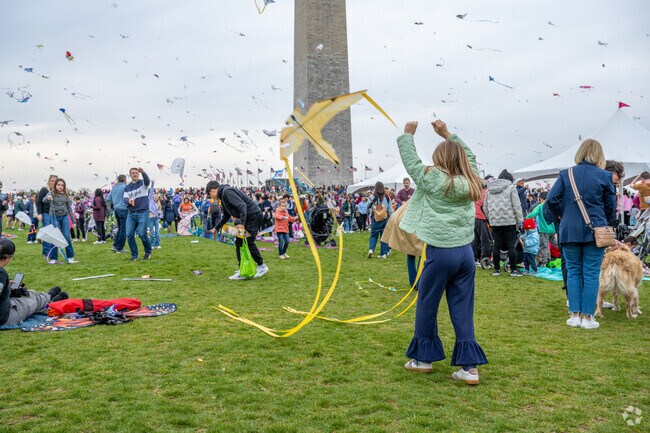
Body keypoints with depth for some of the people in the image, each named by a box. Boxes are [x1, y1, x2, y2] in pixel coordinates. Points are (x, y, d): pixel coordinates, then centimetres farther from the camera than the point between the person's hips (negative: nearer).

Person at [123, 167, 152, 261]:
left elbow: (147, 181, -21)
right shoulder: (127, 188, 14)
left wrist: (143, 172, -42)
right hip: (131, 213, 4)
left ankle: (148, 252, 13)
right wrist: (129, 201, -24)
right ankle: (134, 255, 8)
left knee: (142, 234, -11)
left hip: (143, 212, -4)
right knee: (129, 234, -5)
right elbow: (125, 199, 2)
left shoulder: (143, 183, 4)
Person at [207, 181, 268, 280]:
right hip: (245, 218, 10)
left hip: (253, 215, -10)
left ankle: (261, 266, 4)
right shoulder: (223, 196, 18)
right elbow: (226, 217, 29)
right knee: (239, 243, 8)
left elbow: (242, 205, -26)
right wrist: (216, 228, 26)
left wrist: (242, 224, -29)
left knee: (248, 242, -9)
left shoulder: (227, 191, -15)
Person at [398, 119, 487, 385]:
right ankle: (469, 367, 6)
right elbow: (469, 156, 24)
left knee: (427, 306, 10)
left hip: (440, 253, -5)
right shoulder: (470, 183, 6)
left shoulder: (434, 180, -8)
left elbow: (411, 161, 2)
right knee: (463, 311, 8)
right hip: (465, 252, 5)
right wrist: (448, 135, 29)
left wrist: (407, 134, 16)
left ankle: (424, 358, 23)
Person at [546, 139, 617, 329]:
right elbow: (611, 206, 5)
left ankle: (574, 315, 10)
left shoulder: (566, 174, 1)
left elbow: (552, 199, -3)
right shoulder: (604, 176, -2)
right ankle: (587, 317, 6)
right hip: (594, 230, -1)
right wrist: (608, 223, 22)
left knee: (573, 272, 10)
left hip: (569, 230, 2)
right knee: (591, 274, 4)